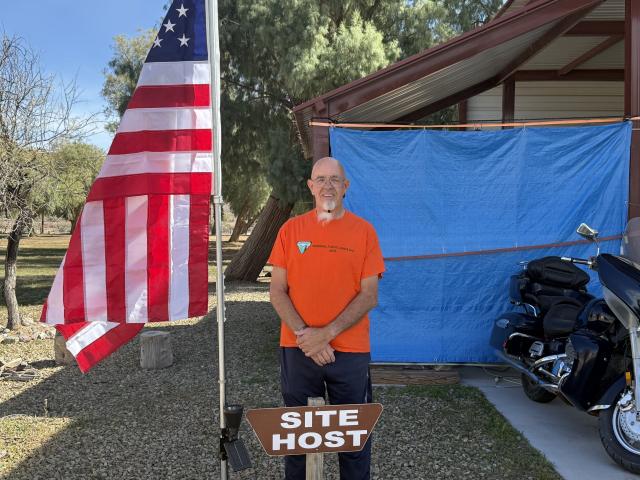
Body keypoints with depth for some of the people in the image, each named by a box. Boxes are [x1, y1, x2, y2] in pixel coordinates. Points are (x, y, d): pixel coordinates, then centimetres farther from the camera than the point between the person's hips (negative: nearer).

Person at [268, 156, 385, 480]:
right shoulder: (291, 229, 3)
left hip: (350, 352, -1)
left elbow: (369, 296, -5)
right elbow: (277, 291, 1)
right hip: (297, 349, 1)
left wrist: (326, 333, -14)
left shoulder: (363, 230, -1)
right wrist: (304, 334, -12)